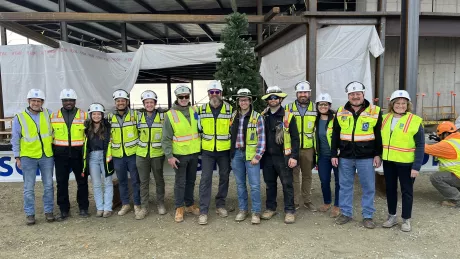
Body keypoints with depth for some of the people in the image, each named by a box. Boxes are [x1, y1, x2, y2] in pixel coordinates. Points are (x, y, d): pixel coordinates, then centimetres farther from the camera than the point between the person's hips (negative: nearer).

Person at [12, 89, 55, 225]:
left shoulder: (48, 114, 2)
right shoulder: (19, 118, -1)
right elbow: (15, 140, 2)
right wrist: (17, 157, 0)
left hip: (47, 156, 2)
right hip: (28, 157, -1)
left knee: (48, 185, 9)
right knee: (29, 187, 5)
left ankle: (49, 211, 21)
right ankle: (29, 214, 17)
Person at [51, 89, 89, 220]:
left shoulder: (84, 115, 1)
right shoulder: (54, 116, 5)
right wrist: (51, 152, 3)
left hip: (79, 153, -1)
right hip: (61, 154, 1)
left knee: (82, 181, 7)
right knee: (61, 183, 6)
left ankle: (83, 208, 19)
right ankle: (64, 210, 17)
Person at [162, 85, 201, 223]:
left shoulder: (194, 111, 4)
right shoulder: (170, 114, -9)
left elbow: (200, 129, 13)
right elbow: (166, 138, -9)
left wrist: (202, 148, 11)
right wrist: (169, 156, -15)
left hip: (194, 152, 4)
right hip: (179, 154, -4)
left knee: (191, 180, 15)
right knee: (180, 182, 3)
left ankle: (190, 204, 30)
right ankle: (179, 208, 17)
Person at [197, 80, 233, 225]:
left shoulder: (229, 109, -2)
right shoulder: (202, 110, 2)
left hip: (224, 150, 0)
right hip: (207, 151, 0)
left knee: (224, 177, 11)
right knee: (205, 179, -3)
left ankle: (220, 204, 28)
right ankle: (203, 211, 3)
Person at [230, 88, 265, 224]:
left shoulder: (257, 117, -5)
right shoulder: (234, 116, 7)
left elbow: (262, 138, -6)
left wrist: (257, 156, -12)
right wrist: (231, 153, 9)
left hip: (251, 154, -4)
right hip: (236, 153, 4)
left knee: (254, 185, -2)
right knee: (240, 184, 12)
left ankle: (256, 212, 10)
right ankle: (242, 210, 24)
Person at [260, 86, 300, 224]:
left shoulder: (288, 116, -4)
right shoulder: (263, 116, 7)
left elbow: (295, 138, -5)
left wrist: (294, 156, -11)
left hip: (283, 156, -4)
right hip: (267, 156, 4)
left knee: (287, 184, 2)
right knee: (270, 184, 13)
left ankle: (290, 211, 13)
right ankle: (270, 208, 27)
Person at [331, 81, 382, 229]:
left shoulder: (375, 112, -2)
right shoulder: (340, 112, 5)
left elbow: (379, 135, 1)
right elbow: (335, 136, 7)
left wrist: (378, 154, -2)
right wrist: (333, 154, 4)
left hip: (366, 157, -2)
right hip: (345, 157, 2)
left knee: (368, 187, 6)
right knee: (345, 186, 10)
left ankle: (368, 216, 19)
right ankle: (346, 213, 23)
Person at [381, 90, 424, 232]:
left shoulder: (415, 121, -10)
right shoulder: (385, 119, 5)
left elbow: (420, 146, -10)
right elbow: (379, 139, 10)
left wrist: (416, 166, -15)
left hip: (406, 163, -4)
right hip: (388, 161, 5)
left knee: (406, 190, 8)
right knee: (390, 189, 14)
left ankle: (406, 219, 22)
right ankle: (392, 216, 28)